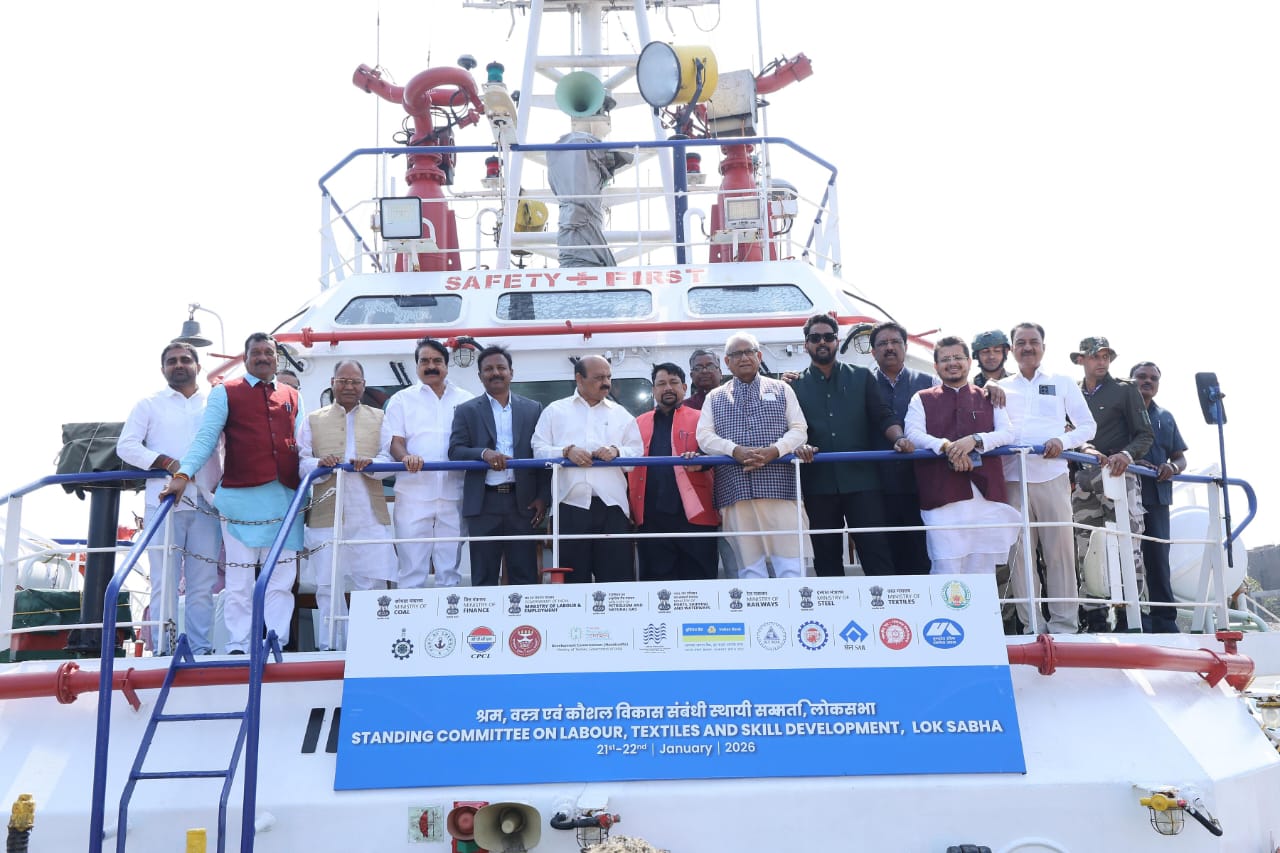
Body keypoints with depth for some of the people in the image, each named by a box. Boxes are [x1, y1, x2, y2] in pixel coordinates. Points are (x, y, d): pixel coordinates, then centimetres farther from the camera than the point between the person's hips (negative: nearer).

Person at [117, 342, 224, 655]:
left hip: (206, 503, 1)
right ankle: (162, 650, 1)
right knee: (164, 580, -2)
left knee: (203, 582, 1)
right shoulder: (149, 405, 11)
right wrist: (167, 462, -13)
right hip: (164, 501, -1)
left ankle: (200, 649, 4)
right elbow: (126, 446, 2)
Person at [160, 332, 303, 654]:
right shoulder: (225, 393, 8)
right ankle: (237, 647, 5)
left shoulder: (292, 397, 18)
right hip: (241, 495, -3)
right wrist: (184, 474, -13)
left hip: (286, 496, 3)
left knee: (281, 578, 4)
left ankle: (278, 644, 9)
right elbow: (206, 438, -1)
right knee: (239, 578, 0)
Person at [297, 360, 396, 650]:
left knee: (373, 583, -1)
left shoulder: (378, 418, 16)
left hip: (370, 517, 0)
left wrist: (370, 463, -18)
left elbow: (390, 458, 4)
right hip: (326, 516, 0)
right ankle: (330, 647, 11)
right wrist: (321, 463, -17)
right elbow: (300, 464, 4)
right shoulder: (312, 420, 14)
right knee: (328, 585, 2)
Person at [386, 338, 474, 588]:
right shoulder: (401, 399, 11)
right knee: (412, 569, -2)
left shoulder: (465, 400, 13)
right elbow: (395, 441, 2)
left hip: (453, 494, 1)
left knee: (450, 568, 7)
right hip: (413, 494, -1)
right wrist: (405, 457, -20)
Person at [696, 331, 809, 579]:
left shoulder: (781, 390, 16)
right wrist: (736, 451, -13)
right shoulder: (714, 398, 17)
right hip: (735, 489, 1)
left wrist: (773, 451, -12)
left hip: (777, 485, -1)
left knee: (790, 562, -6)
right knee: (749, 564, 1)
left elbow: (799, 429, 7)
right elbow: (704, 436, 5)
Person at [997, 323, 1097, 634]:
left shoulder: (1063, 383, 14)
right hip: (1013, 479, 1)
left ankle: (1065, 624, 1)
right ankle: (1029, 625, 4)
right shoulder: (1000, 388, 16)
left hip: (1052, 477, -1)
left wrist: (1063, 440, -7)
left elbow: (1088, 425, 11)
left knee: (1060, 550, -4)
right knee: (1018, 553, -1)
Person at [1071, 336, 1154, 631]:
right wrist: (1084, 450, -11)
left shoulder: (1125, 390, 7)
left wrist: (1126, 455, -18)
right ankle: (1096, 620, 9)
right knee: (1086, 553, 3)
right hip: (1083, 481, 3)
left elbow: (1145, 436, 2)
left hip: (1119, 477, -3)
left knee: (1129, 549, -10)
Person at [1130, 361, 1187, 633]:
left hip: (1157, 497, 5)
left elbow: (1180, 457, 21)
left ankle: (1165, 621, 8)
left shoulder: (1165, 418, 21)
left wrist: (1173, 467, -3)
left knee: (1158, 560, 4)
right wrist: (1130, 461, -18)